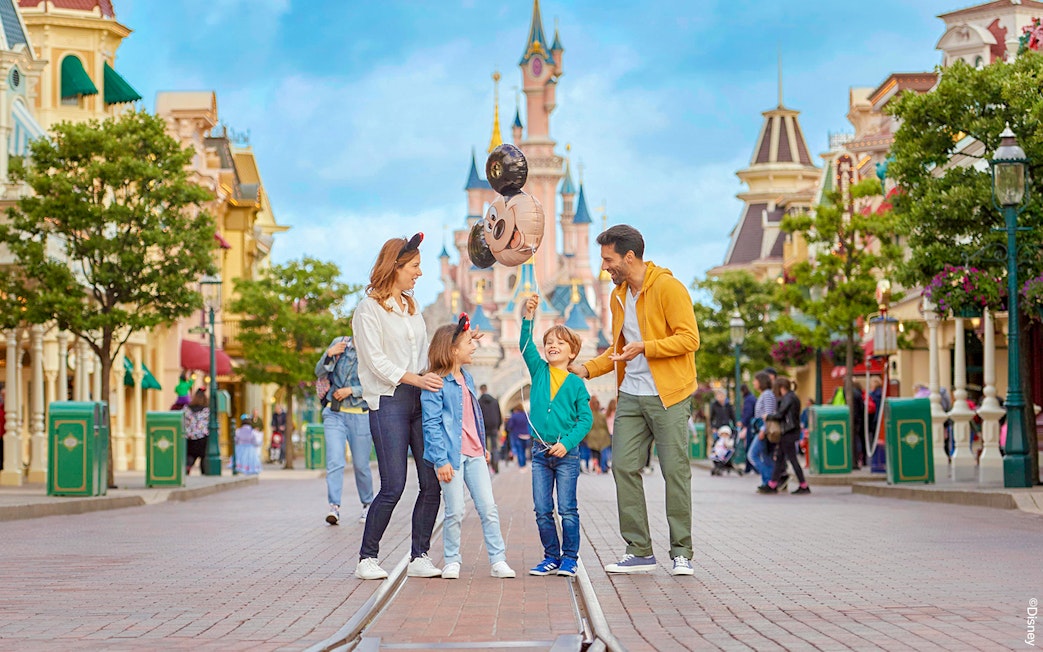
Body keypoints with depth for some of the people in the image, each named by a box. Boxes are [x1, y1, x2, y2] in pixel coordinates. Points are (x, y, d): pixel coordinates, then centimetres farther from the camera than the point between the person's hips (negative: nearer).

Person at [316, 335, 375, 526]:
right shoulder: (339, 343, 4)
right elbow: (319, 372, 6)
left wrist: (351, 390, -15)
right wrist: (329, 355, -11)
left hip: (361, 416, -1)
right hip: (334, 413, 1)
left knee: (361, 465, 7)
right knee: (334, 460, -13)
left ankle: (367, 504, 27)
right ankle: (334, 507, -17)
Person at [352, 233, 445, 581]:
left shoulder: (412, 307, 19)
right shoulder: (369, 308, -2)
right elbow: (375, 360, -10)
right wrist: (414, 379, -19)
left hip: (420, 400, 7)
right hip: (388, 401, -7)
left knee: (432, 483, -1)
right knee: (393, 486, -11)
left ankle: (419, 557, 7)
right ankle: (367, 558, 2)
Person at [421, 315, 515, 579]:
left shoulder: (467, 379, 14)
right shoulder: (435, 384, -11)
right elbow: (432, 425, -14)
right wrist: (441, 460, -18)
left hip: (474, 454, 7)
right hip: (451, 454, -7)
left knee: (488, 508, 3)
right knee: (455, 511, -2)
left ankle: (498, 560, 6)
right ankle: (452, 561, 11)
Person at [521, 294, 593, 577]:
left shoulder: (576, 384, 0)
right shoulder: (539, 371, 7)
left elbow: (585, 419, -3)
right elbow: (525, 346, -7)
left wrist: (567, 443, -15)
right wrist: (528, 317, -20)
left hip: (566, 453, -3)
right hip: (540, 452, 3)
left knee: (567, 509, -2)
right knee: (542, 510, 5)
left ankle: (570, 558, 7)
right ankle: (551, 557, 15)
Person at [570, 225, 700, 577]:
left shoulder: (668, 287, -10)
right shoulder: (618, 296, 15)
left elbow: (689, 338, -15)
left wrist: (645, 347, -21)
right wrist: (587, 369, 11)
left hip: (668, 396, -7)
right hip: (630, 396, 7)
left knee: (675, 470, -4)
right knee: (624, 467, 1)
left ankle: (682, 553, 3)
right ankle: (639, 550, 8)